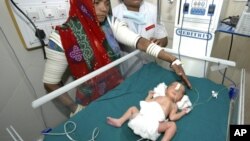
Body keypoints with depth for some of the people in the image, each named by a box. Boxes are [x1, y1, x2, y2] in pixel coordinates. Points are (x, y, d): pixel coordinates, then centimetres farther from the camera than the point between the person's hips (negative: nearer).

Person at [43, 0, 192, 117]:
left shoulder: (110, 23, -9)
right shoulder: (62, 37, -19)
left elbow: (138, 41, -21)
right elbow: (51, 83, -12)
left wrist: (173, 60, -29)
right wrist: (75, 108, -10)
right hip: (91, 102, -3)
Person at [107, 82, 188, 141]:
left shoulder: (173, 105, 22)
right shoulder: (159, 97, 27)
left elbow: (172, 117, 5)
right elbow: (146, 103, 24)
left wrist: (182, 112, 13)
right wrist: (149, 95, 34)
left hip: (154, 124, -2)